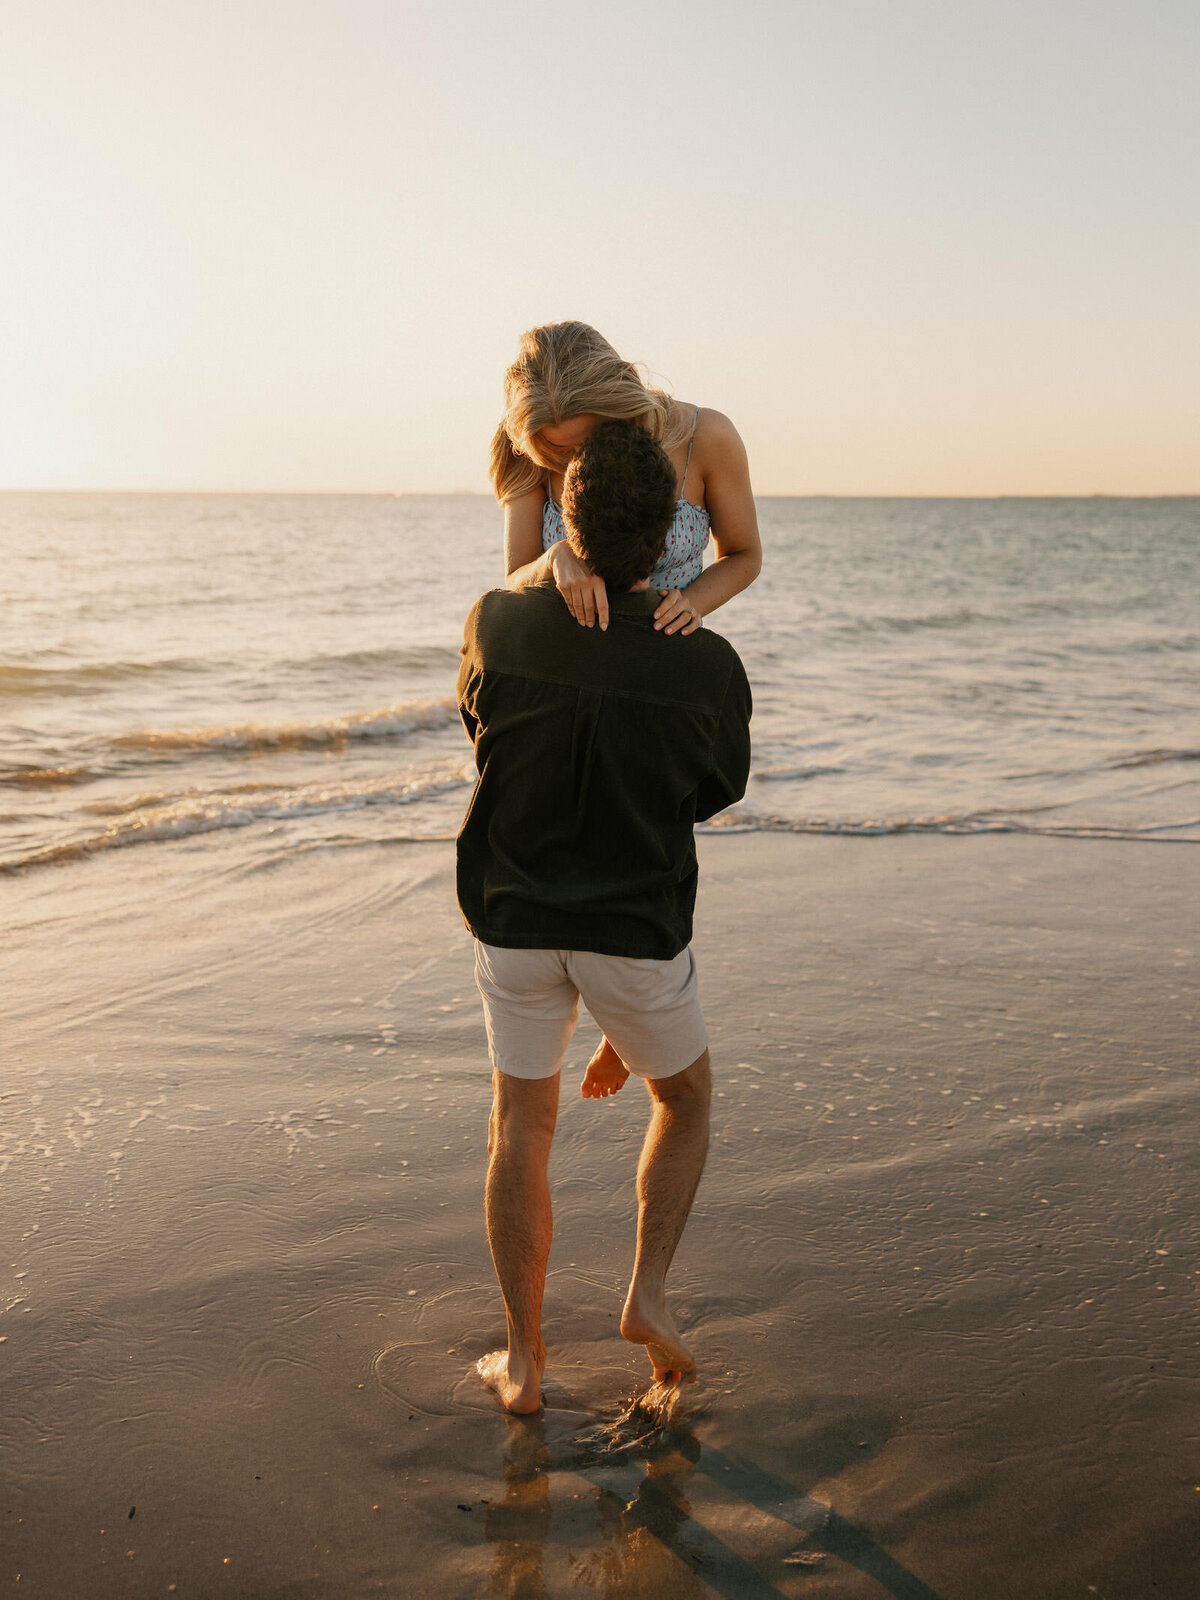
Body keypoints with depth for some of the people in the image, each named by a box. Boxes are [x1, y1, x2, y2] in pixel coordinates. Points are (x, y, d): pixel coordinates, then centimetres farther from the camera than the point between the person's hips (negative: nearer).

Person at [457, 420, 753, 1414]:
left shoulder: (499, 624, -10)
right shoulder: (710, 668, -14)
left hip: (514, 918, 2)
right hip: (637, 929, -1)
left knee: (521, 1128, 16)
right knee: (686, 1098, 24)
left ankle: (525, 1360, 20)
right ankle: (649, 1293, 13)